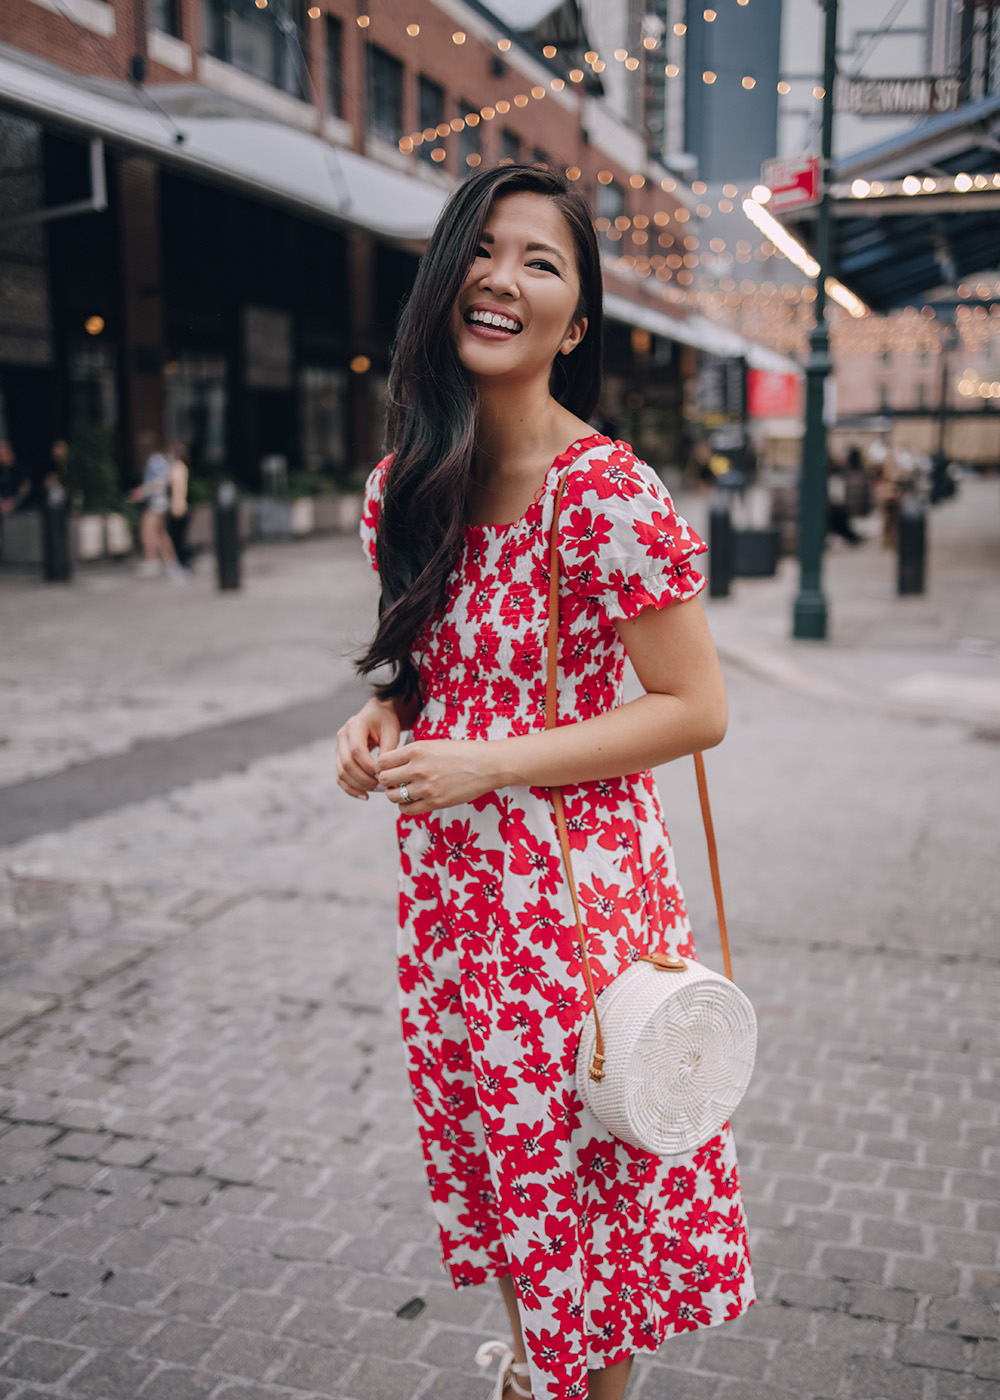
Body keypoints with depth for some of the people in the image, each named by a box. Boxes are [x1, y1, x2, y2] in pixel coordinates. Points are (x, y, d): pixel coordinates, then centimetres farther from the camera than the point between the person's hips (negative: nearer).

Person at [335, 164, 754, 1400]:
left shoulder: (609, 495, -18)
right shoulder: (402, 487, 3)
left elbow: (694, 709, -15)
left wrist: (489, 766, -20)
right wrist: (383, 718, -5)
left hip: (574, 889, -6)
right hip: (445, 884, 7)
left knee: (579, 1172, 11)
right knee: (488, 1158, 23)